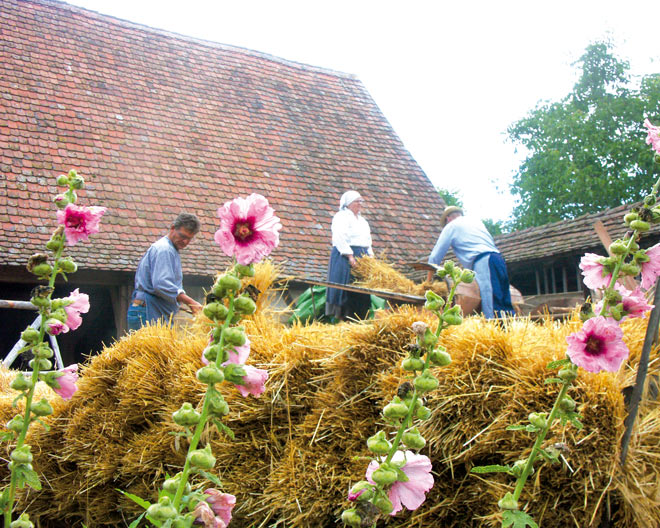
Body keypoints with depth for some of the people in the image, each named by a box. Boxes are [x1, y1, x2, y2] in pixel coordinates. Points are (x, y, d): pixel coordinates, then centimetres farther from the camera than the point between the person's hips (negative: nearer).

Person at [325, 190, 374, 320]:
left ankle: (356, 317, 5)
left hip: (362, 256, 8)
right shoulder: (341, 216, -4)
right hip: (345, 256, -8)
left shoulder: (361, 220, 23)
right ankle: (340, 316, -7)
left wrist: (370, 255, 10)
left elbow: (367, 241, 25)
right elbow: (339, 238, -16)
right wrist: (350, 255, -22)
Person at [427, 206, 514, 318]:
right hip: (499, 259, 7)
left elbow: (435, 257, 14)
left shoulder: (451, 226, 13)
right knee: (505, 305, 1)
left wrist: (428, 282, 23)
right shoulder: (477, 221, 31)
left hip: (482, 263, -6)